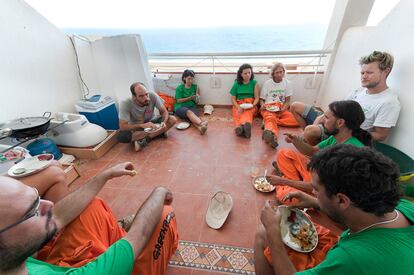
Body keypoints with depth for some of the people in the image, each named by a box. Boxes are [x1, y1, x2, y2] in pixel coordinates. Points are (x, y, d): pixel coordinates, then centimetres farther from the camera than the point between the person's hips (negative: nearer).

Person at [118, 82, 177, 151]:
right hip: (136, 128, -1)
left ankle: (143, 140, -20)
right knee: (121, 136, -32)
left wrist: (163, 122, -36)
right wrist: (142, 125, -42)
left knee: (172, 119, -23)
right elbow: (122, 127, -28)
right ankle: (159, 132, -21)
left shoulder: (152, 95, -25)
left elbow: (164, 112, -15)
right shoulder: (125, 104, -27)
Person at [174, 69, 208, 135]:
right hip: (180, 107, -2)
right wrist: (189, 98, -9)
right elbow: (178, 100, -1)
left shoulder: (195, 87, 13)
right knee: (189, 112, -37)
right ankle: (201, 123, -64)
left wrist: (197, 95, -7)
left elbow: (196, 101, 12)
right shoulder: (180, 88, 6)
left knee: (194, 114, -35)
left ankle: (200, 128, -65)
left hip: (192, 107, 2)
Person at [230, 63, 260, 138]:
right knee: (238, 114, -35)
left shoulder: (254, 83, 9)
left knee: (247, 112, -37)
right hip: (238, 105, 1)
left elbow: (257, 98, 5)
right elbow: (233, 99, 6)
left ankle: (244, 125, -70)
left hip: (250, 105, -1)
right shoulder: (236, 84, 11)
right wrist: (238, 107, -13)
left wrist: (252, 105, -17)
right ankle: (240, 127, -67)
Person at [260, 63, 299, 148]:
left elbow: (287, 100, 10)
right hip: (269, 108, -2)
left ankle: (268, 121, -37)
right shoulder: (267, 83, 9)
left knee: (296, 120, -27)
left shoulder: (287, 83, 12)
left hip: (282, 109, 3)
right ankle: (271, 135, -72)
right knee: (270, 118, -39)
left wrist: (283, 108, -11)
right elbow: (262, 99, 11)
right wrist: (262, 105, -13)